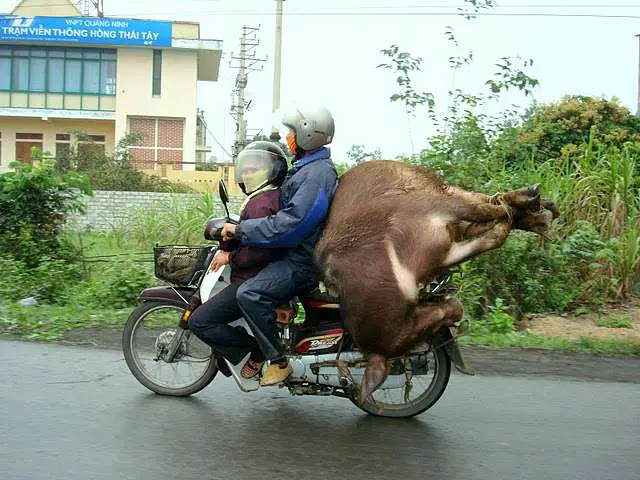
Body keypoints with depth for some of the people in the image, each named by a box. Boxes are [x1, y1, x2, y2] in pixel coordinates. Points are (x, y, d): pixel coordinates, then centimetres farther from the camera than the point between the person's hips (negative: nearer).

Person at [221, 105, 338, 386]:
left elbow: (290, 225, -28)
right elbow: (288, 212, 24)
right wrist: (241, 230, 19)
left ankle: (279, 362, -14)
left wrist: (240, 230, -21)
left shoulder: (317, 174, -19)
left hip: (303, 260, -11)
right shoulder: (306, 167, 15)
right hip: (295, 251, 11)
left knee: (249, 294, -28)